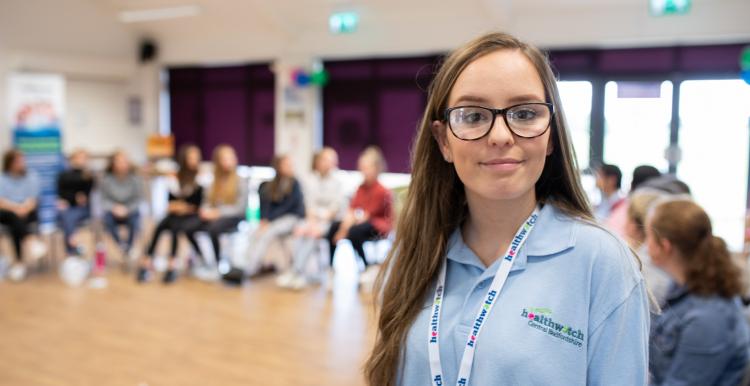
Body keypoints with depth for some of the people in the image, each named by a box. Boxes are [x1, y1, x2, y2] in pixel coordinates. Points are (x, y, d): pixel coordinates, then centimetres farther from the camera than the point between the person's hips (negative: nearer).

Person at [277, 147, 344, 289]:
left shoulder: (337, 183, 4)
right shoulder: (310, 180, 11)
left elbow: (337, 206, -4)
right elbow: (310, 203, 4)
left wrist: (323, 220, -14)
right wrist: (312, 219, -12)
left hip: (330, 220, -2)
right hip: (313, 218, 2)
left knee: (313, 234, -30)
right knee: (300, 231, -28)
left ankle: (295, 272, -34)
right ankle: (299, 275, -34)